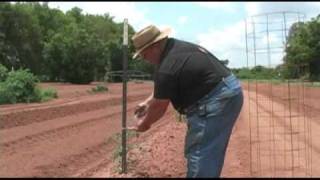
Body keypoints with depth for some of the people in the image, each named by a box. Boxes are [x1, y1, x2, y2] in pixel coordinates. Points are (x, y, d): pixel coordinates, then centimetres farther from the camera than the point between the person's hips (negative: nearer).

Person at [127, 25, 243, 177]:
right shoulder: (175, 47, 12)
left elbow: (159, 107, -5)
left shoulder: (166, 68, -19)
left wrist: (144, 124, 12)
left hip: (216, 99, -11)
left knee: (199, 153, -4)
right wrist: (147, 102, 30)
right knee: (211, 152, 19)